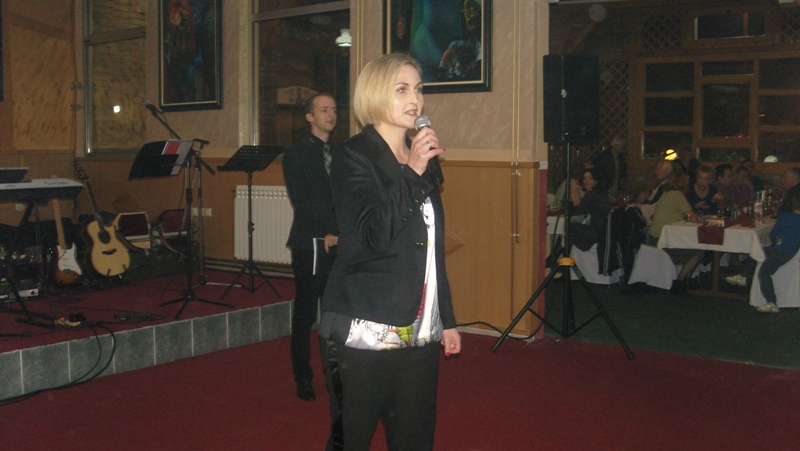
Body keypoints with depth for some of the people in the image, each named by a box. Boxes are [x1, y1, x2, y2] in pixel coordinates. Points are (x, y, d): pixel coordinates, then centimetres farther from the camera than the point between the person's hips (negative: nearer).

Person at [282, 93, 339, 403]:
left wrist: (337, 232, -5)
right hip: (309, 245, -3)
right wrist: (328, 232, -10)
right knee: (305, 314, 2)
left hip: (340, 244, 3)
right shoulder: (296, 155, 1)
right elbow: (301, 202, -6)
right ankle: (303, 377, 13)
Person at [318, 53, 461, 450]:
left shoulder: (423, 158, 13)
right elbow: (373, 236, -19)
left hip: (420, 329, 6)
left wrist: (447, 320, 17)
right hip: (372, 329, -6)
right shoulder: (354, 157, -6)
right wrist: (411, 174, -20)